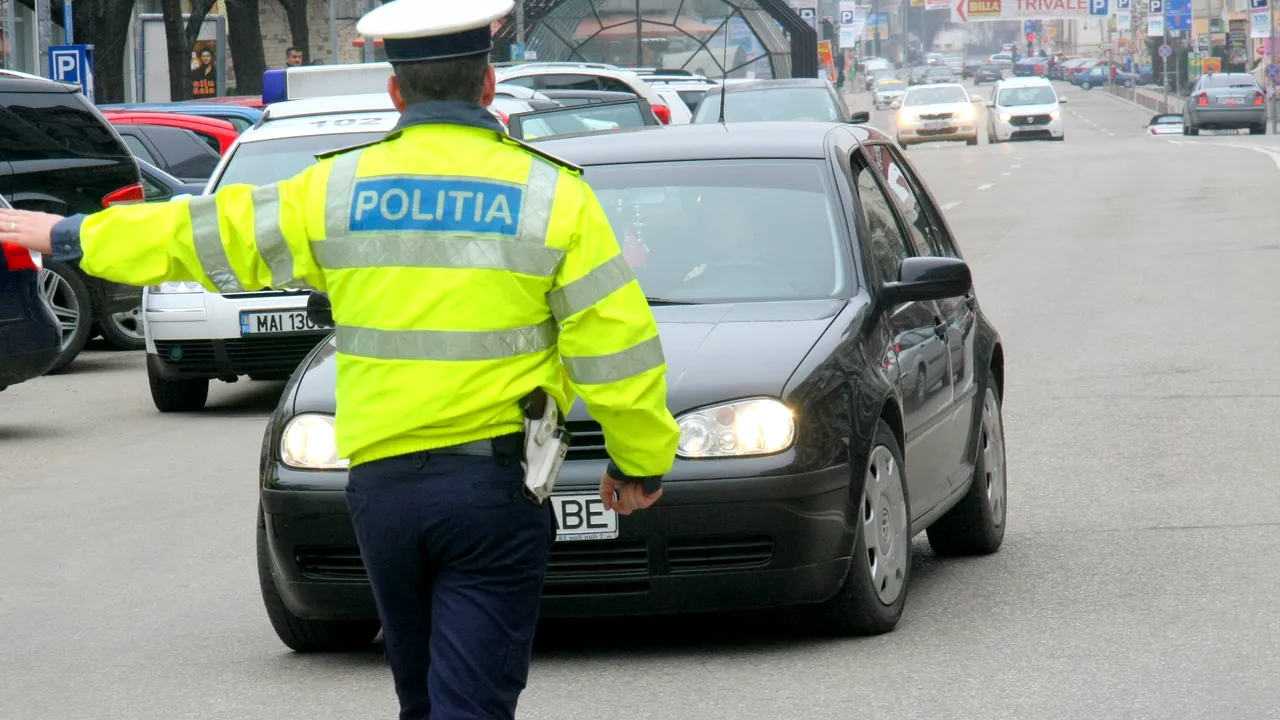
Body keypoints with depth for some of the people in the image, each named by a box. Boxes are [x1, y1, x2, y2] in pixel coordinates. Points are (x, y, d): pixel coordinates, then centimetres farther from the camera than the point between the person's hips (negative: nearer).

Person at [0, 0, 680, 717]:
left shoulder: (338, 188, 4)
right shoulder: (551, 194, -3)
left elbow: (209, 232, 14)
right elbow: (618, 345, -4)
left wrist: (73, 235, 29)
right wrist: (642, 461, 10)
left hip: (383, 482, 3)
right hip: (497, 487, -3)